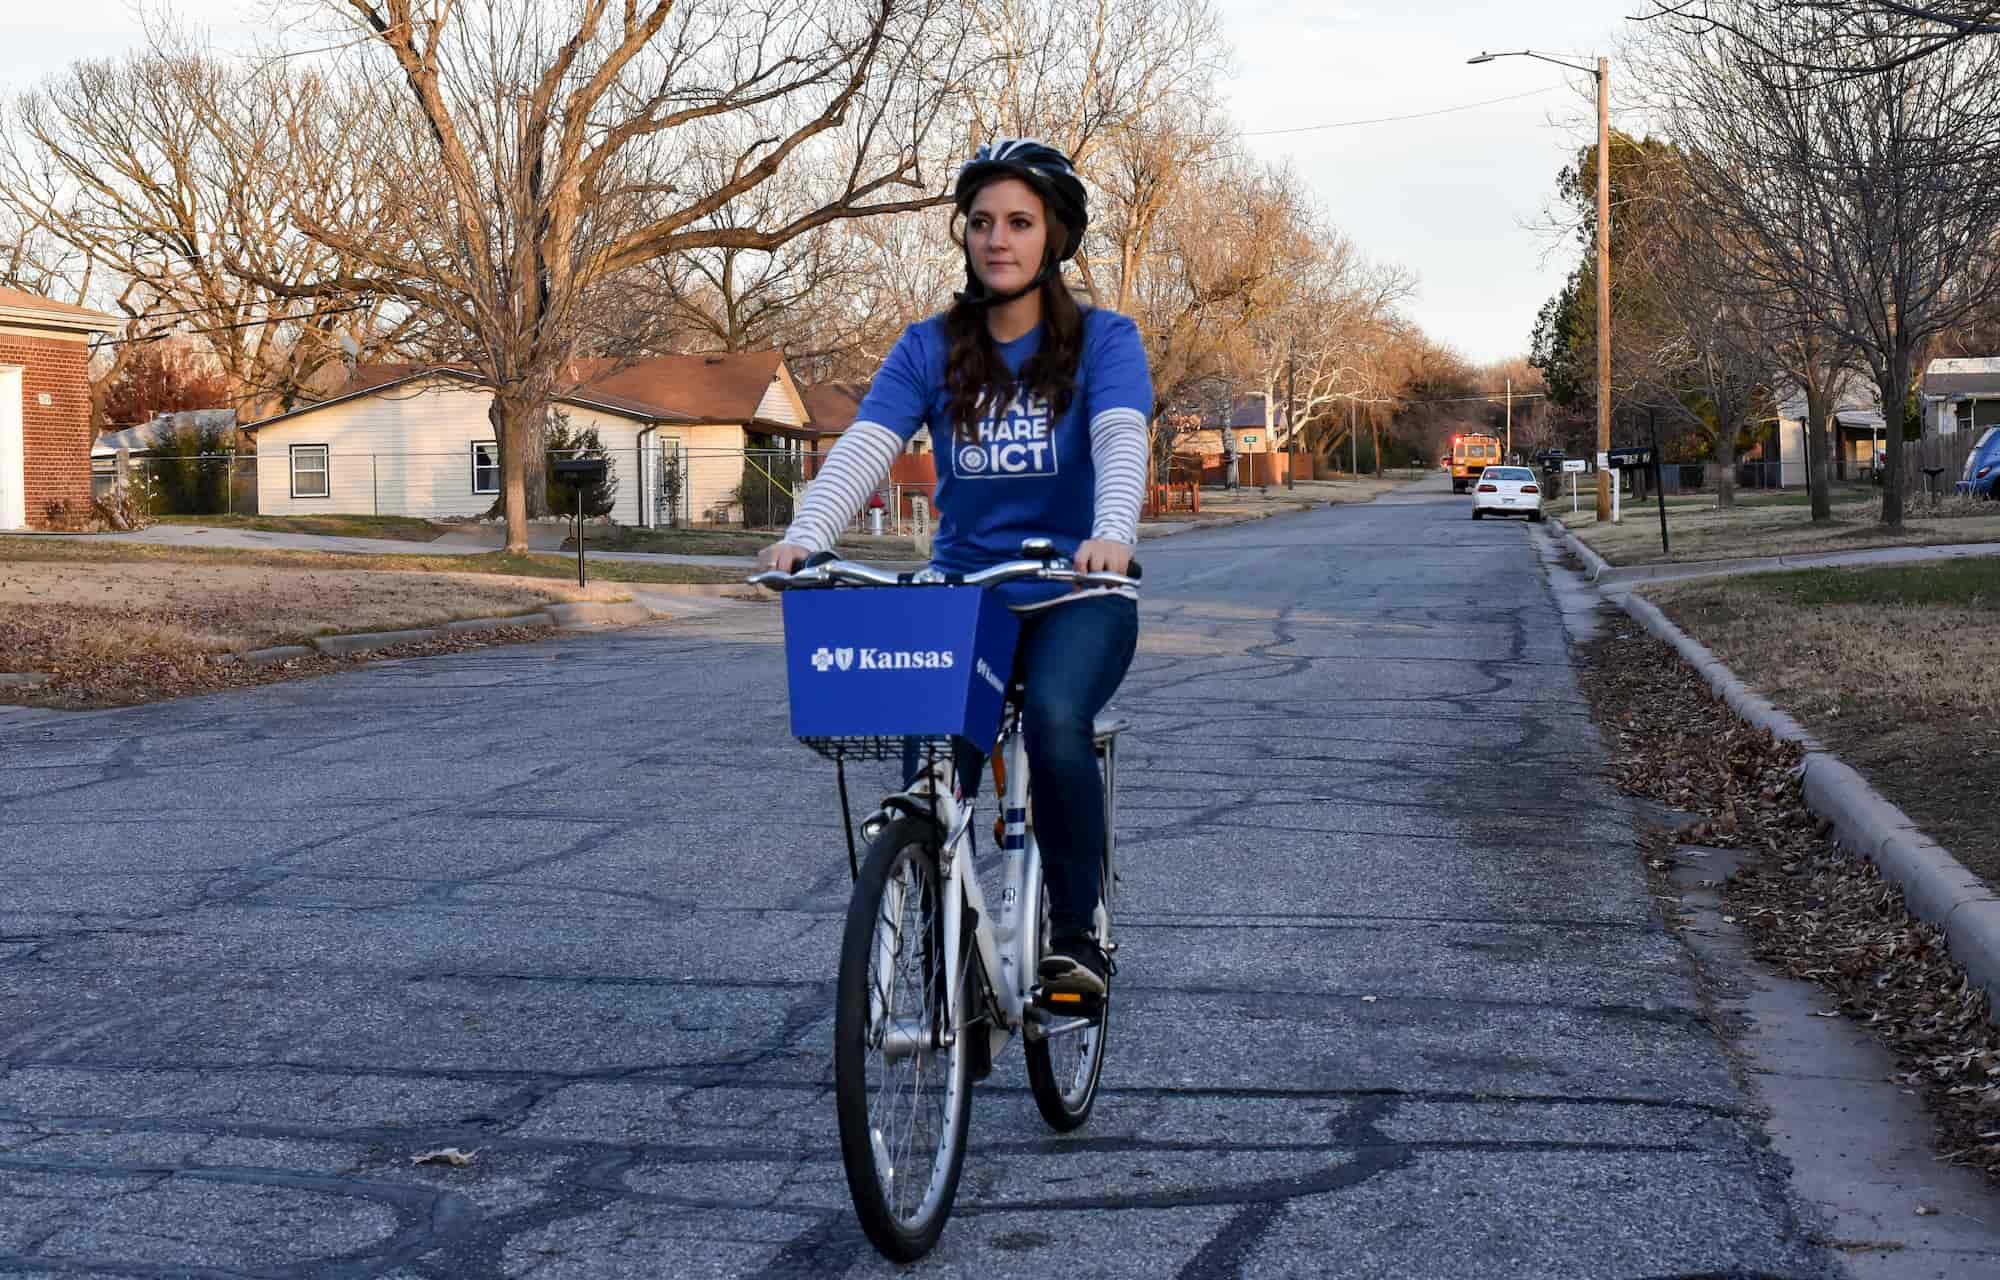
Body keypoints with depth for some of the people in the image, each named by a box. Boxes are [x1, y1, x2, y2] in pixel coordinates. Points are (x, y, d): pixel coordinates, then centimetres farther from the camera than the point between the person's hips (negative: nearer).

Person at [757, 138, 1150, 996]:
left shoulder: (1102, 340, -2)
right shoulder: (930, 349, 5)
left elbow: (1121, 440, -20)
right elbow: (864, 446, -9)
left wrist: (1112, 532, -42)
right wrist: (804, 535, -28)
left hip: (1075, 597, -3)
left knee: (1054, 719, -31)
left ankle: (1076, 934, -18)